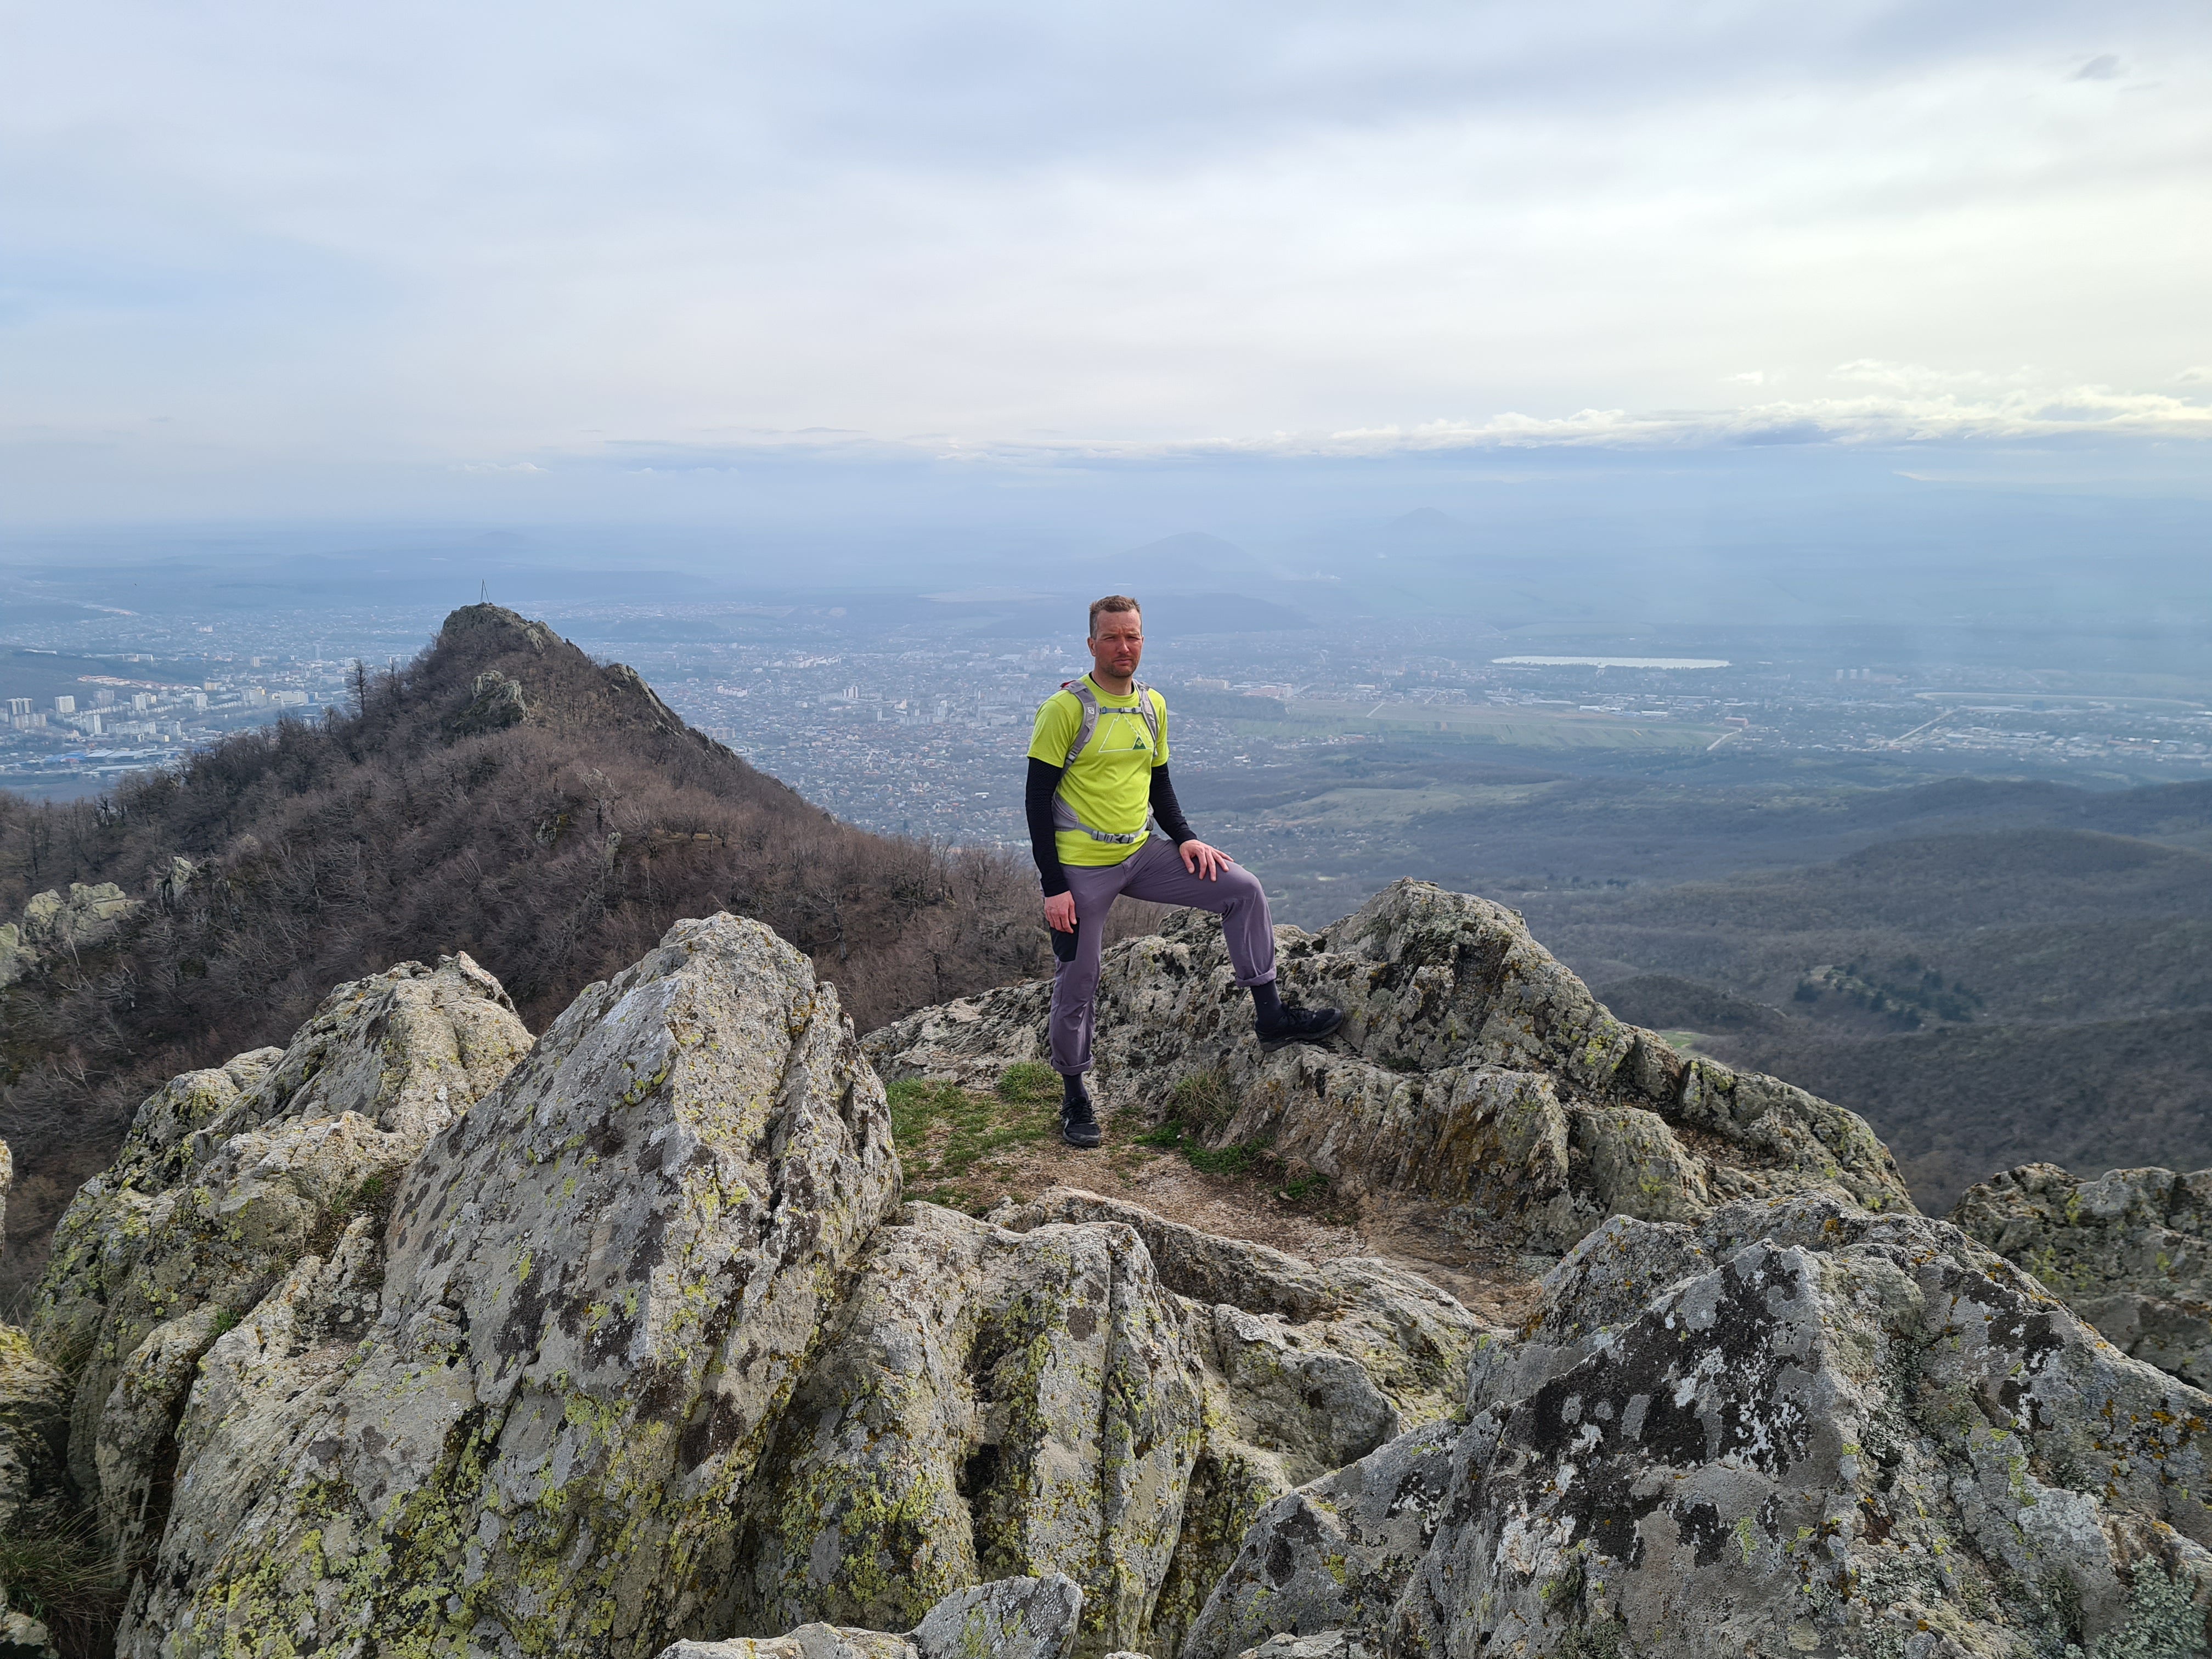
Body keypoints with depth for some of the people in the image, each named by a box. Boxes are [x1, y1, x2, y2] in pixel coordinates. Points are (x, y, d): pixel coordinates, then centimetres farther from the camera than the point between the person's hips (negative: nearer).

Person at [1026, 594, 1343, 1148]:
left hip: (1142, 854, 6)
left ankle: (1270, 1015, 4)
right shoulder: (1066, 708, -13)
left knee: (1243, 889, -4)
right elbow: (1038, 796, -13)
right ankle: (1075, 1097, 23)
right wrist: (1053, 887, -17)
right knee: (1077, 985, 3)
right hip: (1080, 869, -5)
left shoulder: (1152, 706, 7)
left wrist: (1184, 838, 0)